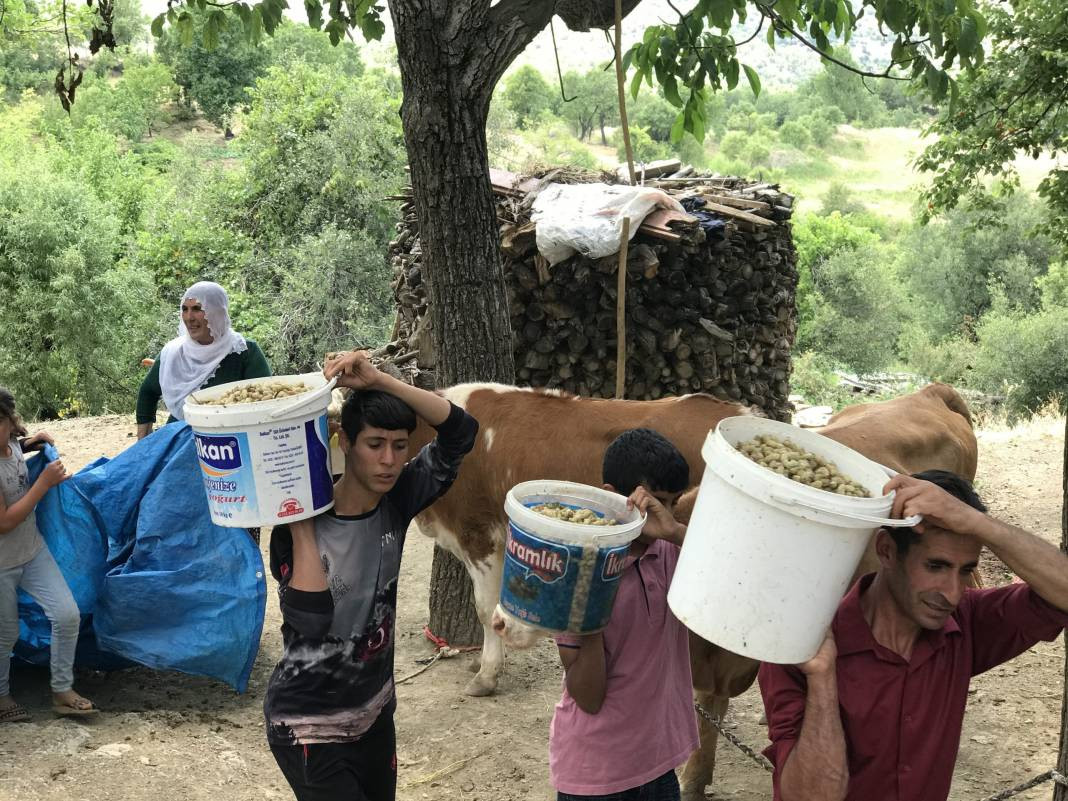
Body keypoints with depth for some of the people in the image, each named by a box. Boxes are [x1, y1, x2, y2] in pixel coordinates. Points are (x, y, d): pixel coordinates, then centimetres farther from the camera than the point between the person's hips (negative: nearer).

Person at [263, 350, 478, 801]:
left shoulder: (396, 504, -8)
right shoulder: (296, 530, -20)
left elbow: (460, 431, -15)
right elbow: (310, 621, -33)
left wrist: (378, 381, -24)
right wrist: (300, 524, -31)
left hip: (374, 710, 6)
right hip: (309, 726, -5)